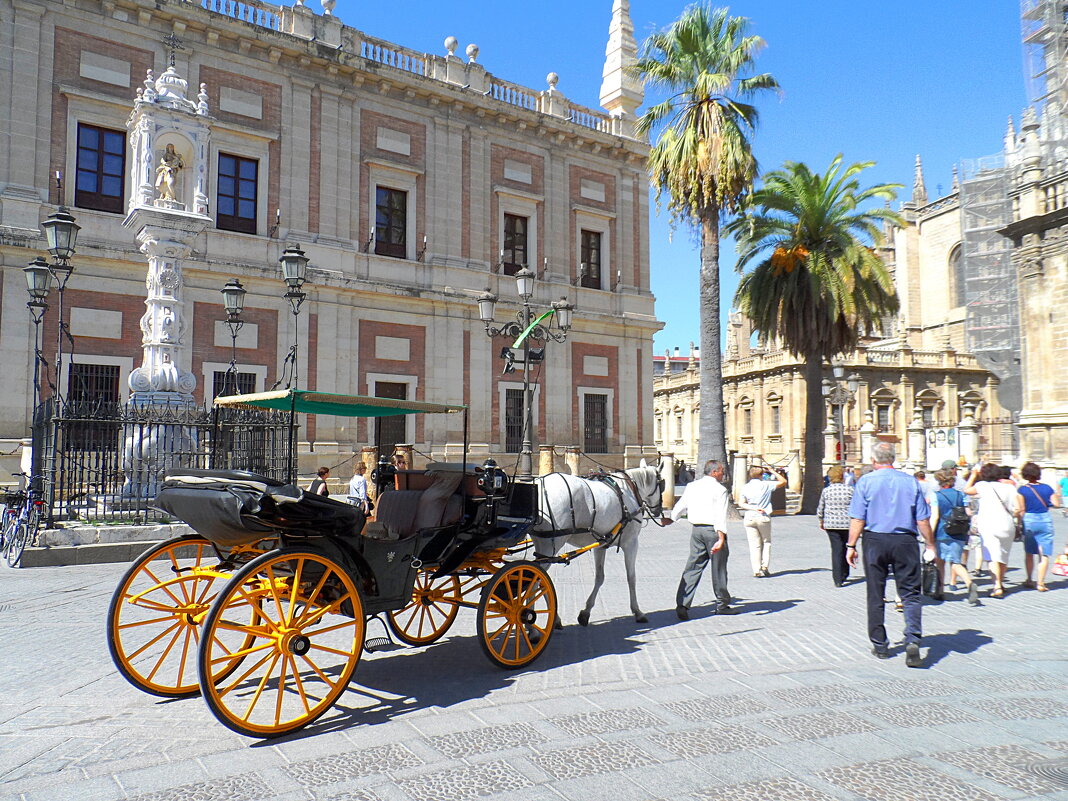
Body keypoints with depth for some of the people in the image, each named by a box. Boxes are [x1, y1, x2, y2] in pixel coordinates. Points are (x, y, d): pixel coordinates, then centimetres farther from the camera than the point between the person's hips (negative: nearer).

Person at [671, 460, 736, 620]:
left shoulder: (691, 486, 9)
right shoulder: (720, 489, -9)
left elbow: (680, 507, 15)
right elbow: (720, 516, -18)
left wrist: (669, 519, 33)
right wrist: (721, 539, -24)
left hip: (696, 530, 5)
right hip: (713, 530, -5)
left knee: (692, 567, 6)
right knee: (718, 568, 8)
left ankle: (682, 604, -4)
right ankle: (722, 605, 20)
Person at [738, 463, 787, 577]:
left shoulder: (745, 487, 2)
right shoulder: (766, 485, -6)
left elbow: (741, 504, -2)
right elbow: (783, 482, 4)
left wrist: (753, 508, -6)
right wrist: (772, 471, 7)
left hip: (749, 519, 2)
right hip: (763, 517, -2)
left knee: (754, 545, 4)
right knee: (766, 542, 15)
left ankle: (757, 570, 0)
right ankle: (765, 566, 5)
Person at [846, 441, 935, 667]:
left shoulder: (866, 481, -3)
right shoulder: (910, 481, 2)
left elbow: (858, 519, -7)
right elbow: (923, 519, 3)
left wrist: (851, 545, 0)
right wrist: (930, 545, 12)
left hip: (875, 540, -1)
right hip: (905, 541, 1)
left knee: (875, 595, 10)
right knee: (910, 593, 5)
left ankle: (880, 645, 19)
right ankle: (912, 641, -13)